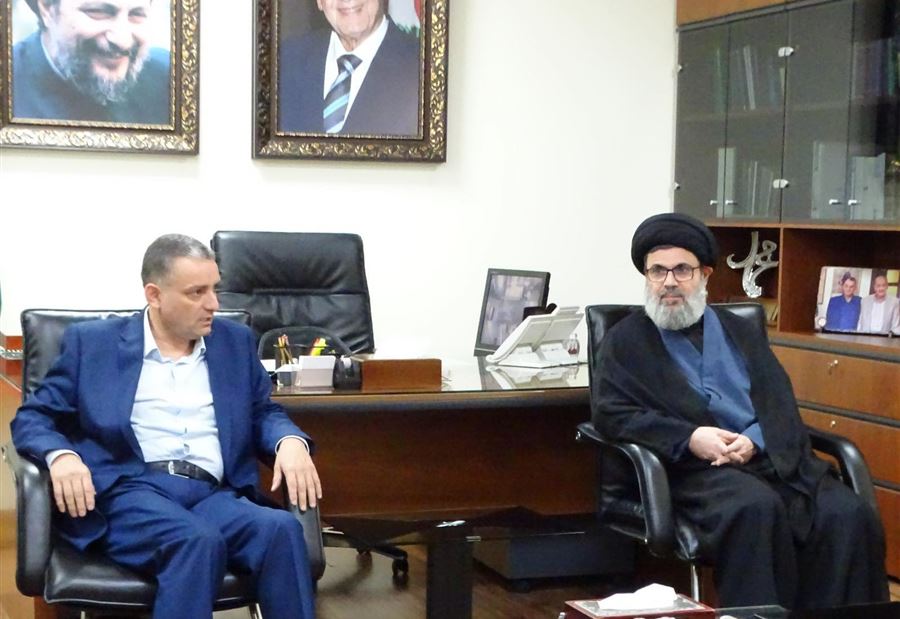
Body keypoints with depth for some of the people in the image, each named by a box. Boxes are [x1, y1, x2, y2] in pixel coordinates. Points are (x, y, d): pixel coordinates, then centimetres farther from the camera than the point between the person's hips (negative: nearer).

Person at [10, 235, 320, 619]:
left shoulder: (234, 341, 19)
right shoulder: (93, 342, 11)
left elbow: (263, 412, 23)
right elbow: (32, 417, 10)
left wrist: (290, 441, -2)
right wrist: (60, 454, -14)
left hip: (213, 494, 3)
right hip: (129, 490, -3)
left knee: (282, 528, -31)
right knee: (198, 539, -36)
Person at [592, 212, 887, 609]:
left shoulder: (740, 332, 24)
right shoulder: (626, 341, 13)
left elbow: (780, 404, 15)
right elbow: (611, 413, 0)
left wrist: (754, 441, -9)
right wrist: (689, 438, -14)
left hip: (768, 456, 4)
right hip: (695, 468, -4)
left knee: (849, 516, -23)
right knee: (757, 507, -37)